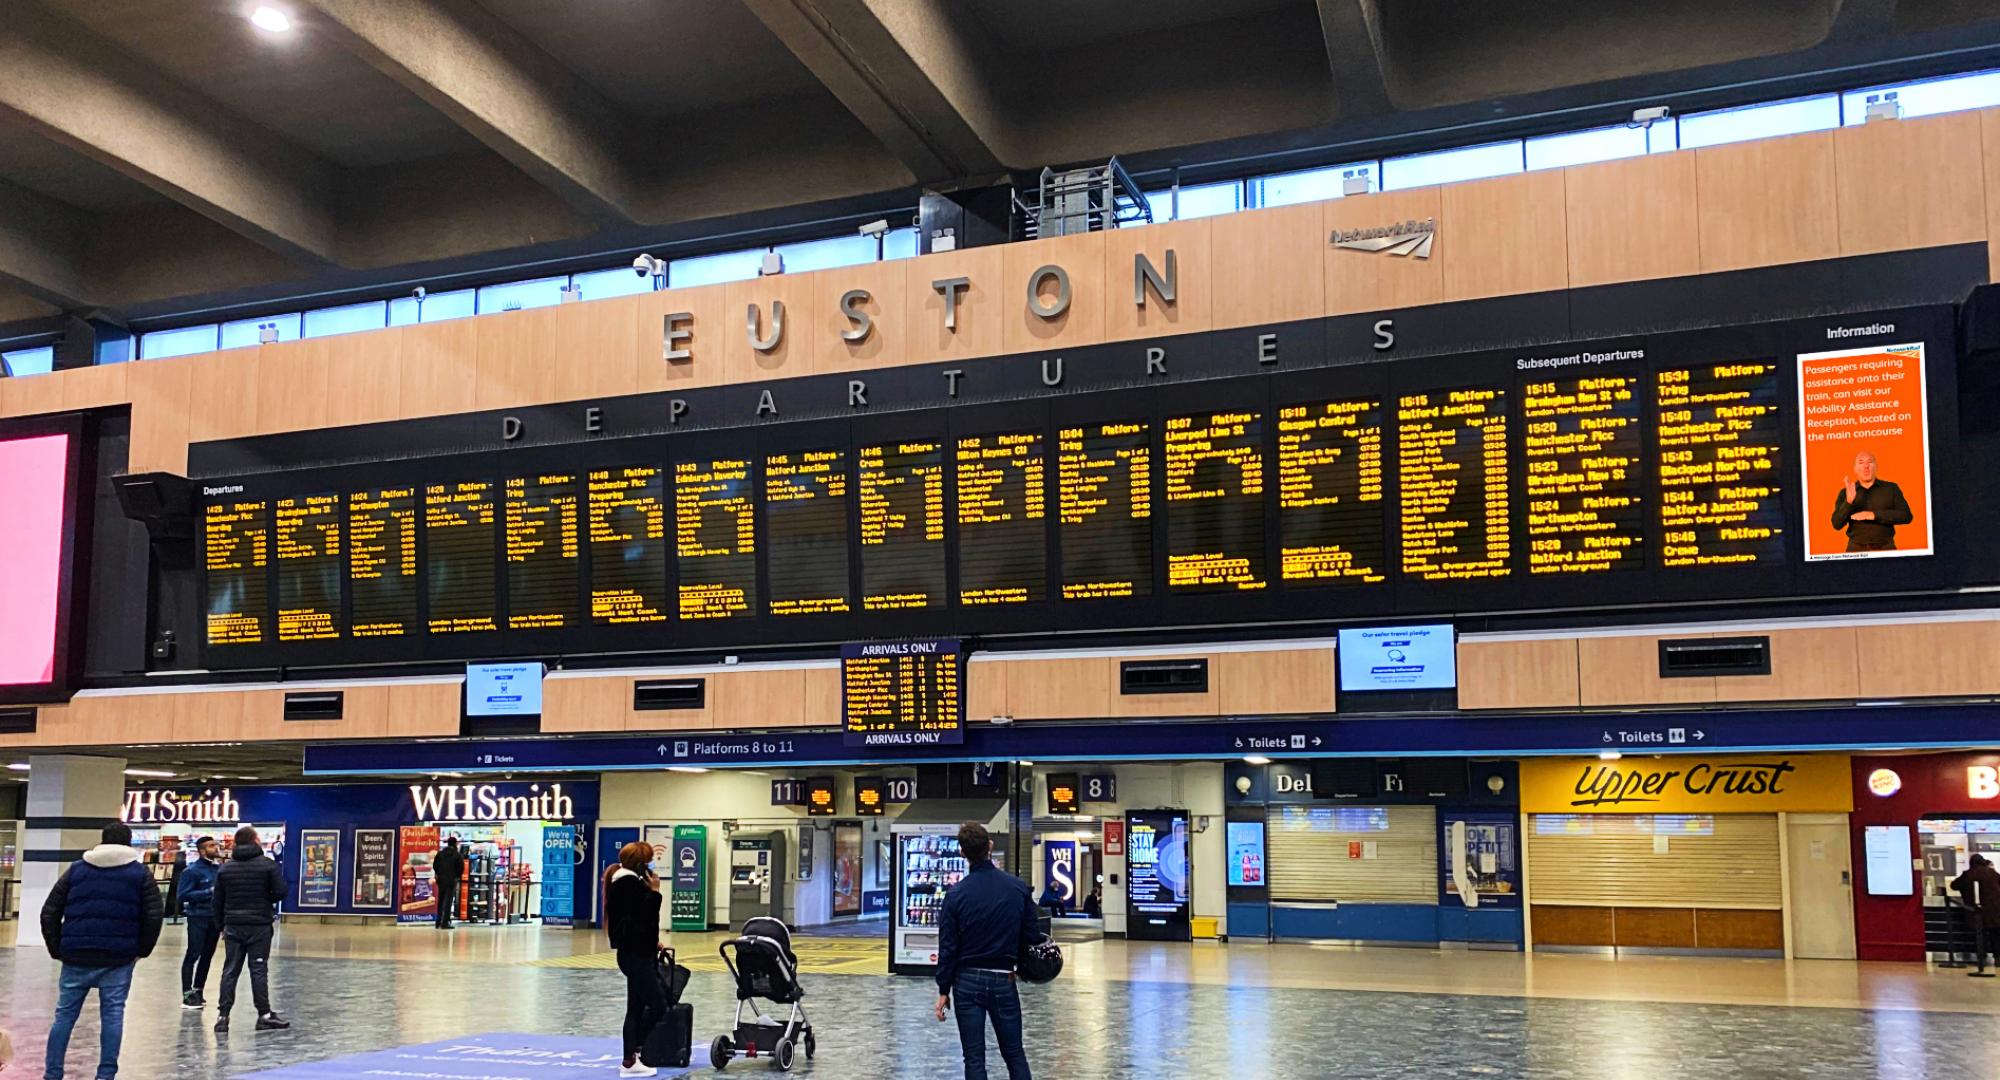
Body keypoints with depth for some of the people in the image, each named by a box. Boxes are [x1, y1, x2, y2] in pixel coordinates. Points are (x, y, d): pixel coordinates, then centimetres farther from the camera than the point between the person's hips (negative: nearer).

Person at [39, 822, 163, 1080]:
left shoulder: (76, 869, 12)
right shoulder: (139, 873, 6)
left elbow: (50, 913, 8)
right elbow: (155, 915, -3)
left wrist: (57, 949, 13)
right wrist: (142, 950, 7)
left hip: (76, 955, 2)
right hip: (119, 957, -1)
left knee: (65, 1013, 9)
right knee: (112, 1014, 3)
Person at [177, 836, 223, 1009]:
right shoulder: (192, 870, -9)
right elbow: (182, 895, -14)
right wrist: (209, 892, -19)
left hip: (215, 918, 6)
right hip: (198, 918, -6)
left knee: (207, 956, 10)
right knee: (193, 955, -4)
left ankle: (197, 991, 20)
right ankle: (187, 995, -2)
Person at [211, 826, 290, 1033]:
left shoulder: (225, 869, 6)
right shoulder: (269, 865, -8)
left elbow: (217, 902, 8)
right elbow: (280, 892, -11)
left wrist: (222, 924, 17)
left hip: (233, 925, 3)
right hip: (259, 925, -3)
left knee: (230, 970, 8)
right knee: (259, 969, 0)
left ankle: (223, 1015, 5)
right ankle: (264, 1015, 3)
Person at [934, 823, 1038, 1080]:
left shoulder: (957, 893, -9)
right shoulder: (1018, 887, -5)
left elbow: (947, 946, -6)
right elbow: (1033, 935, -1)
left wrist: (944, 990, 2)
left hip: (967, 982, -1)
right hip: (1004, 981, 1)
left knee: (974, 1059, 5)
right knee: (1015, 1055, 12)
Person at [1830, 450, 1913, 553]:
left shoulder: (1891, 488, 7)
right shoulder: (1845, 493, 7)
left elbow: (1906, 516, -3)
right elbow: (1837, 524, -2)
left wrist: (1875, 515, -13)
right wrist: (1849, 501, -17)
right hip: (1856, 549, 0)